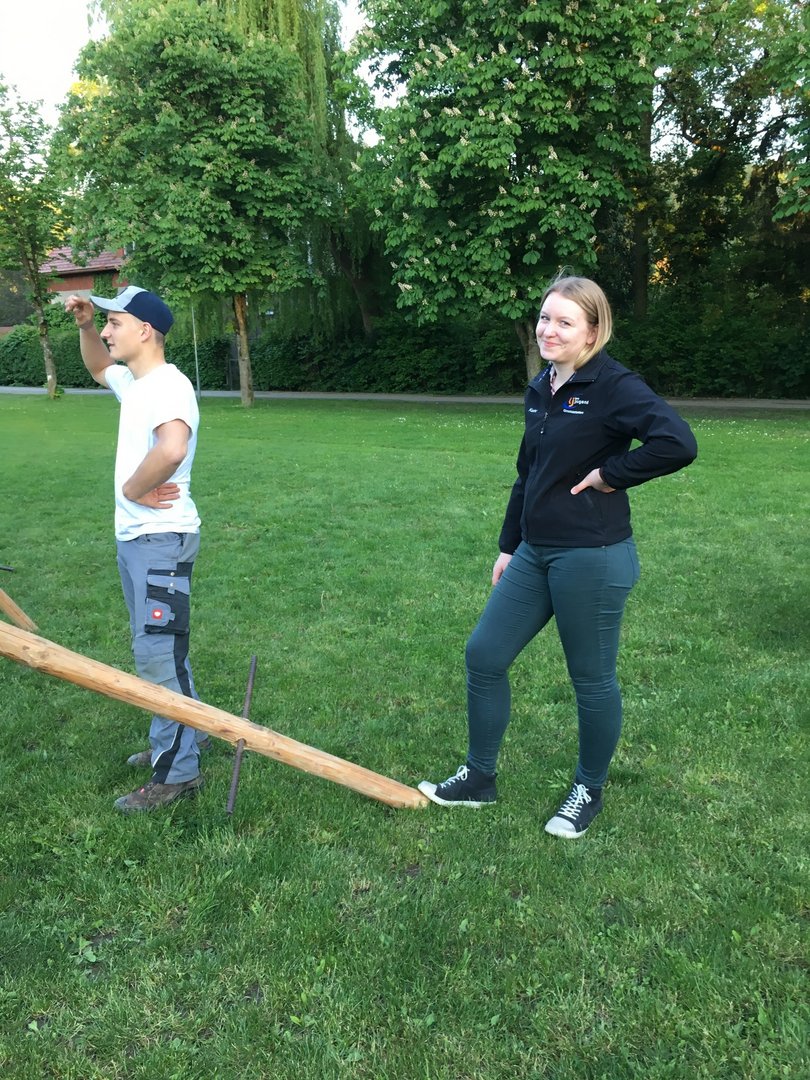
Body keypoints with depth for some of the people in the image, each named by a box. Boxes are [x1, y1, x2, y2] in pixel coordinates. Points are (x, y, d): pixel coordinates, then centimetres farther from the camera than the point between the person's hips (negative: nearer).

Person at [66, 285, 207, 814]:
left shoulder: (168, 385, -20)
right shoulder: (133, 380, 11)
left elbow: (172, 447, -41)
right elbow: (99, 367, 35)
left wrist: (132, 489, -24)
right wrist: (85, 325, 16)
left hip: (160, 540, -10)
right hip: (135, 536, 10)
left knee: (158, 654, -5)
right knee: (159, 648, 20)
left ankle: (177, 772, 7)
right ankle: (184, 735, 36)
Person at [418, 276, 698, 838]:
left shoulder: (614, 386, -14)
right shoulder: (540, 389, 10)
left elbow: (678, 443, -28)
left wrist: (611, 474, -18)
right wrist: (509, 546, 19)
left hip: (592, 559, -8)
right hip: (535, 553, 8)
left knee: (592, 679, 8)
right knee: (484, 655, 10)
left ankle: (589, 791, 32)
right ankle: (479, 778, 28)